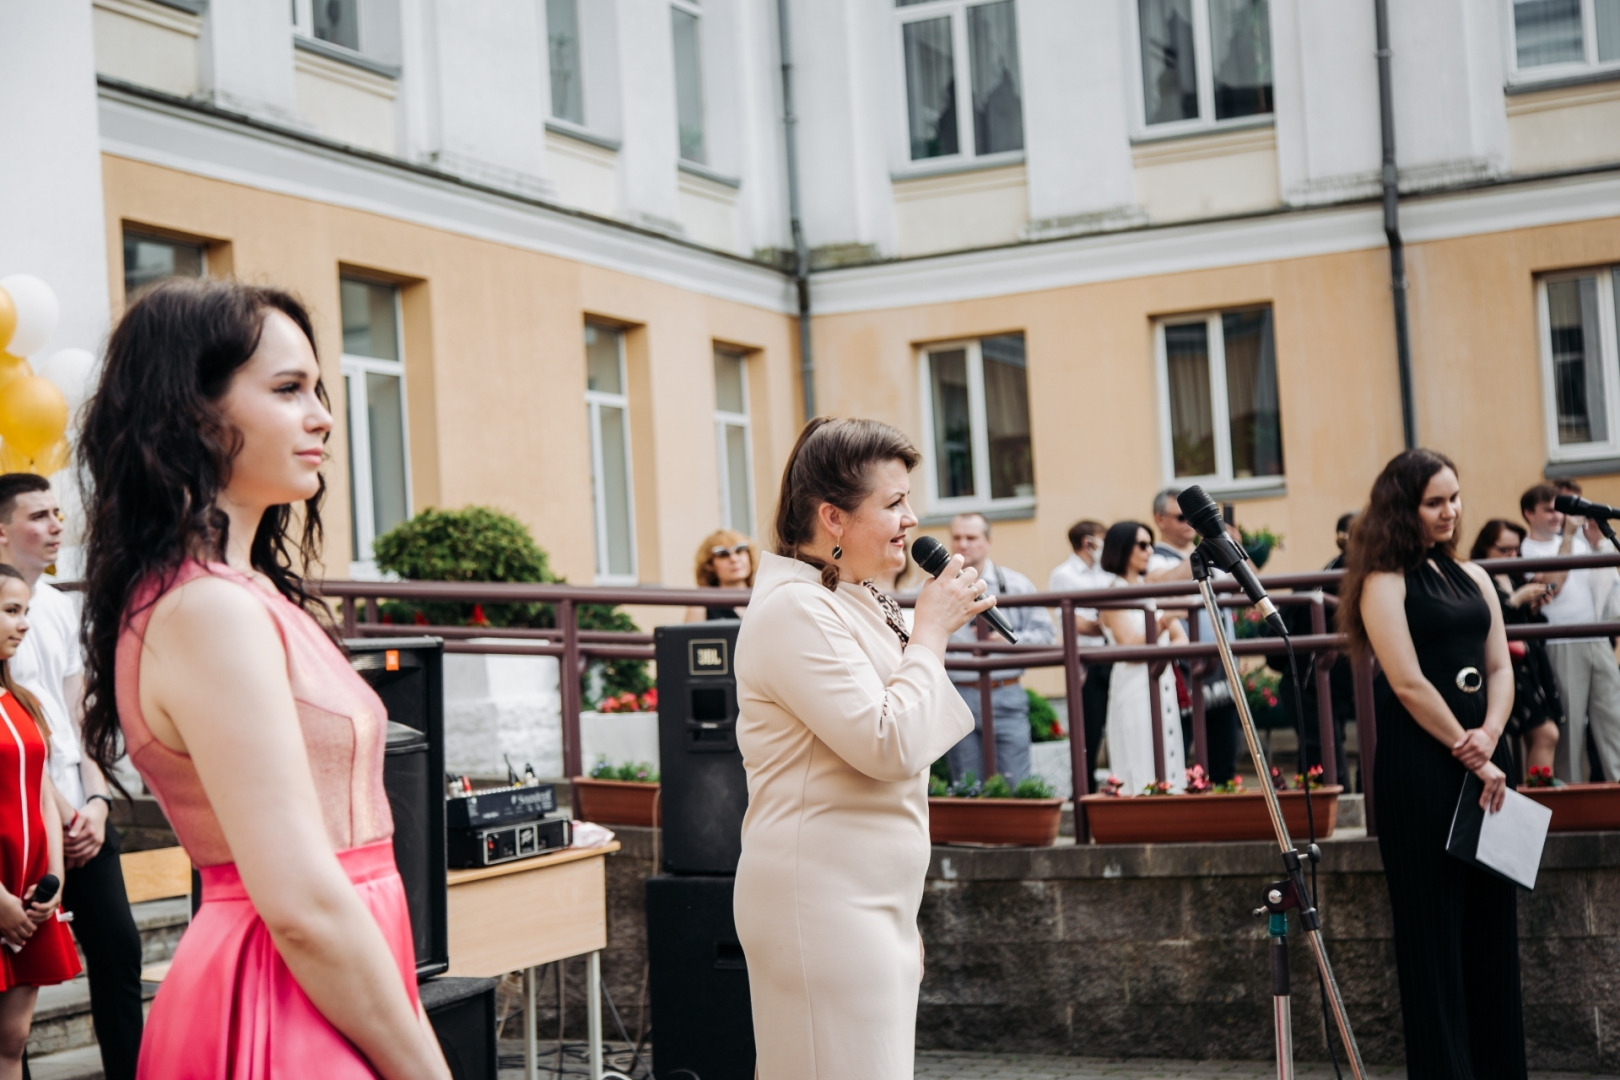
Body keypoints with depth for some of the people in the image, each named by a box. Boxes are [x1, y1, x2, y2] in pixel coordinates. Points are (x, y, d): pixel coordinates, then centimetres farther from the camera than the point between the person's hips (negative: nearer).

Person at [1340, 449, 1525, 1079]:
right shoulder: (1386, 582, -6)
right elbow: (1408, 682, -13)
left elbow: (1499, 667, 11)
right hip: (1420, 766, -7)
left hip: (1482, 760, 7)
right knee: (1435, 930, -1)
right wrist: (1466, 755, -12)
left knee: (1492, 922, 9)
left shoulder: (1472, 577, 15)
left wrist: (1489, 735, -6)